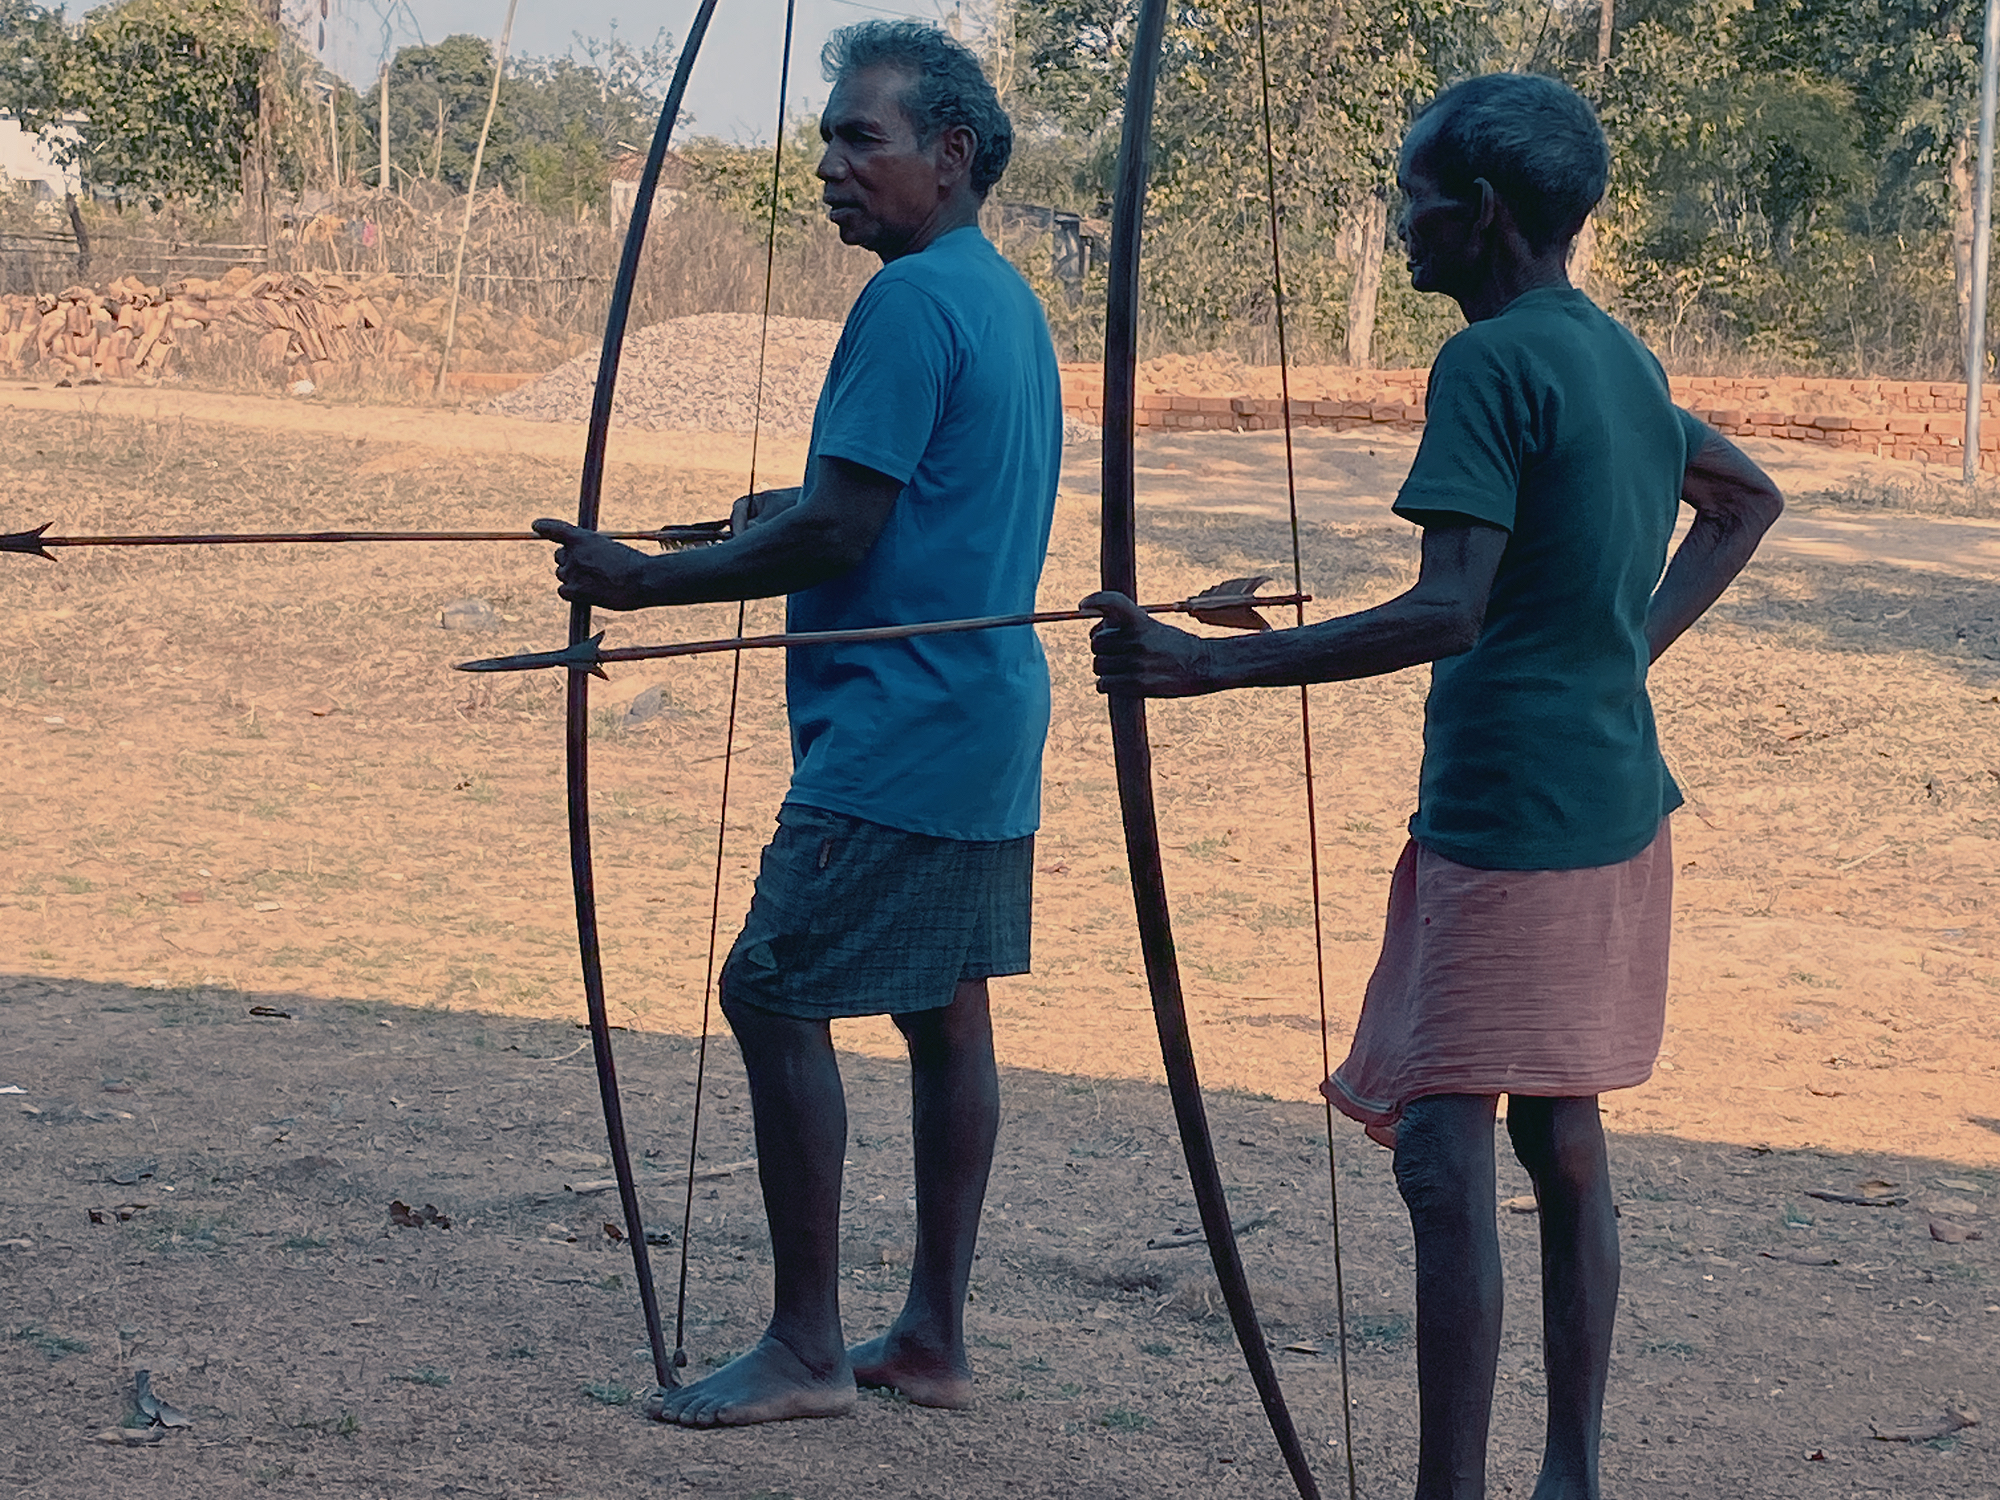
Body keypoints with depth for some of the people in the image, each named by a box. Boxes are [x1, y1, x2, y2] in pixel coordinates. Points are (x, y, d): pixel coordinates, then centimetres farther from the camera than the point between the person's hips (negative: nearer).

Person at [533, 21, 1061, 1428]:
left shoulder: (913, 300, -16)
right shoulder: (1009, 300, 15)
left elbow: (838, 535, -19)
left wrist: (647, 580, -11)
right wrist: (800, 514, 17)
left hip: (898, 729, -10)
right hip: (987, 718, 10)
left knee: (776, 995, -6)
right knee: (947, 1012, 12)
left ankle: (807, 1348, -2)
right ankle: (933, 1337, 19)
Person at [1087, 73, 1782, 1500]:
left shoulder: (1492, 363, -15)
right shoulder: (1620, 357, 13)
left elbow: (1448, 613, -24)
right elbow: (1747, 500, 30)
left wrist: (1207, 663, -24)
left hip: (1505, 824, -9)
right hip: (1615, 808, 9)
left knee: (1445, 1152, -9)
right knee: (1563, 1143, 15)